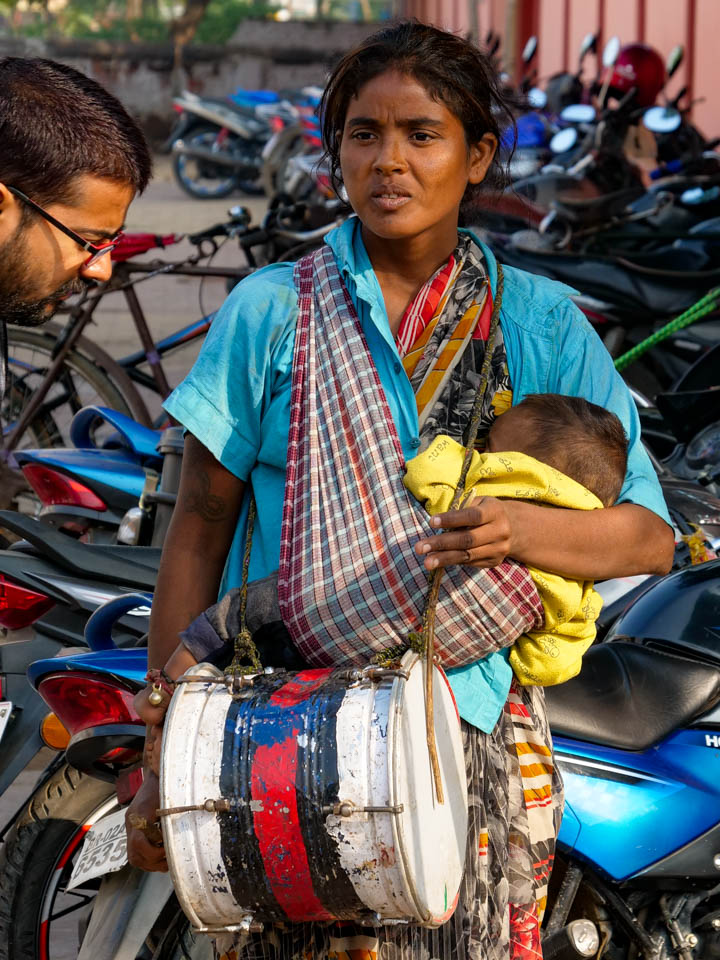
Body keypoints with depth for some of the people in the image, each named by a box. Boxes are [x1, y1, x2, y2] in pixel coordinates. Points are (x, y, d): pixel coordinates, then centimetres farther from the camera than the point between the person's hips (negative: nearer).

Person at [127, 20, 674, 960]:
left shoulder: (542, 322, 5)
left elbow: (651, 534, 0)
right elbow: (198, 532, 4)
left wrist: (521, 528, -22)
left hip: (473, 722, 1)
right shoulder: (268, 310, 4)